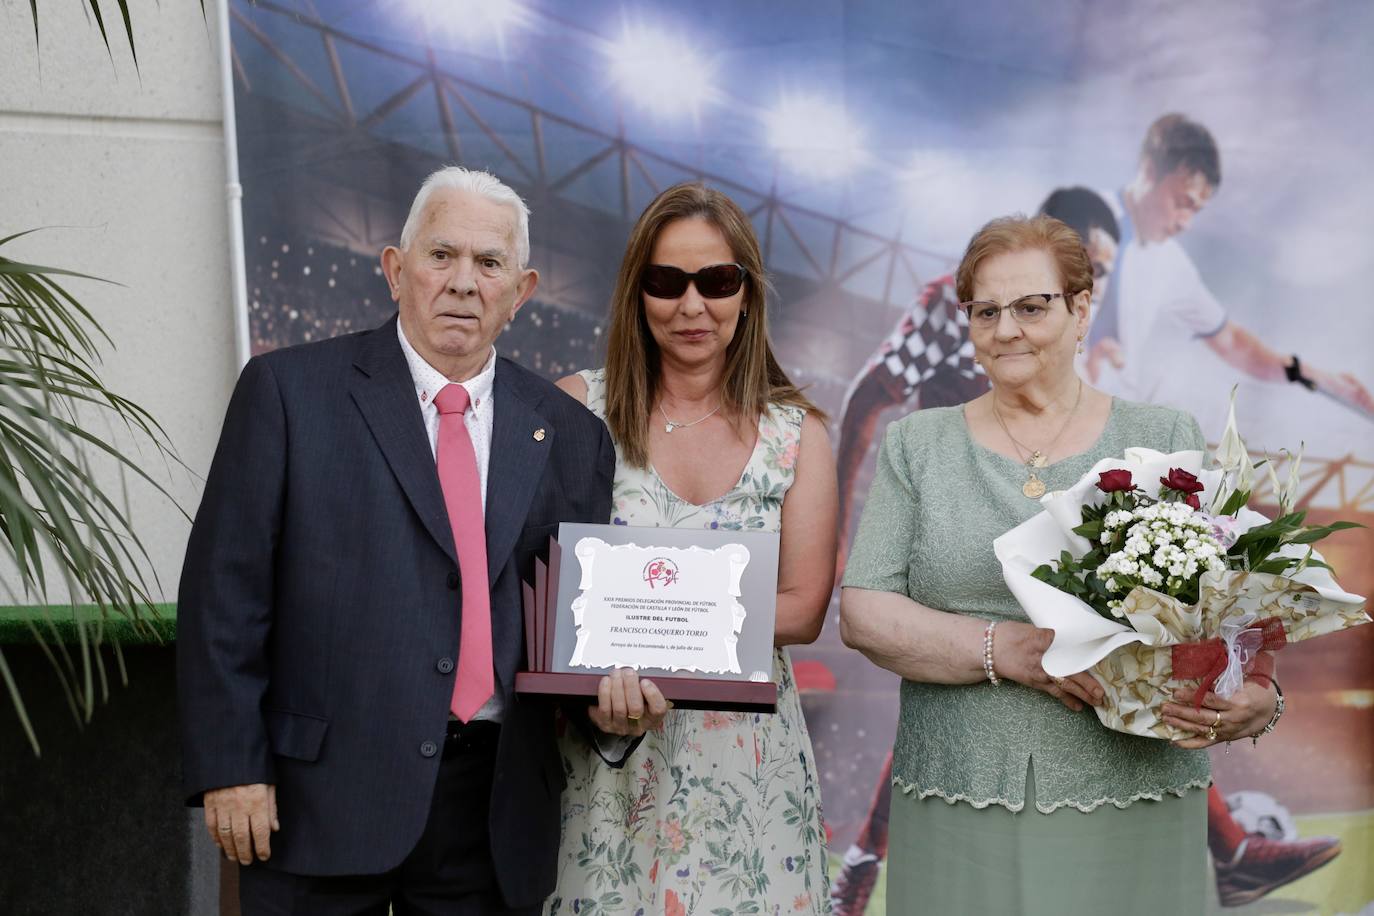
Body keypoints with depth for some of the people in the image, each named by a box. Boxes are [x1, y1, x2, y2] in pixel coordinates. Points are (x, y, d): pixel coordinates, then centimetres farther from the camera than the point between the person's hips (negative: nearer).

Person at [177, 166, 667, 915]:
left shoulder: (569, 435, 8)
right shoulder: (291, 390, -1)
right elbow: (227, 588, -4)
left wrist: (609, 698, -9)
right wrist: (229, 768, -9)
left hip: (495, 806, 3)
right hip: (324, 796, -3)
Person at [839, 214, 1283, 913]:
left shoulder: (1166, 441, 7)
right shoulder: (916, 447, 8)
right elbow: (862, 614, -1)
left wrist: (1257, 697, -18)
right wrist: (1007, 649, -15)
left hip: (1132, 812, 0)